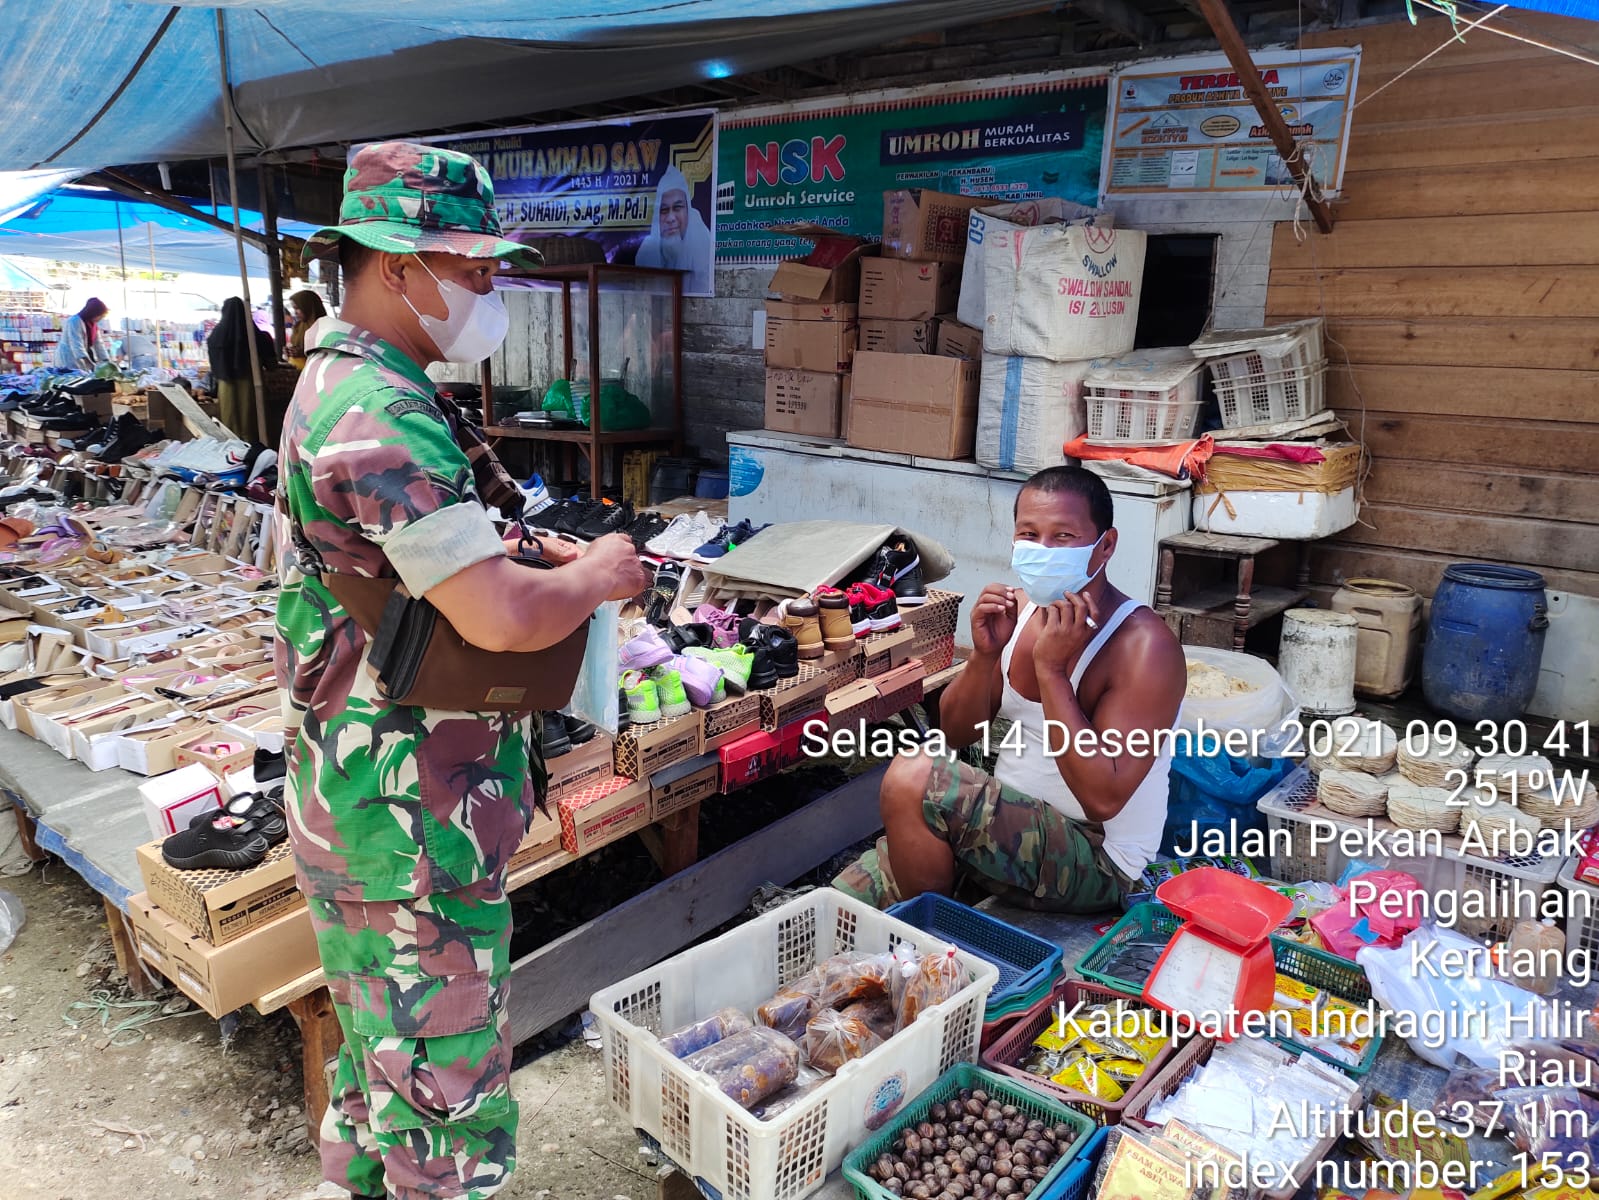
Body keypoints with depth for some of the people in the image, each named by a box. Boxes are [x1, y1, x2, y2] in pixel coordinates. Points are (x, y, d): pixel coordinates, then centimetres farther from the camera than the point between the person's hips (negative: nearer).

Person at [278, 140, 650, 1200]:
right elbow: (502, 617, -32)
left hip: (365, 806, 11)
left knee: (381, 1056, 27)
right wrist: (597, 576, -12)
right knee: (446, 1101, 7)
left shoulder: (343, 382, 12)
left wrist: (537, 554, 6)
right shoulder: (380, 414, -24)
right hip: (416, 831, -11)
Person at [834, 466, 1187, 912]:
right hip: (1007, 823, 6)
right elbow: (955, 734, 5)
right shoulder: (1020, 610, 1)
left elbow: (1103, 799, -26)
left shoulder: (1145, 646, -19)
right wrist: (984, 654, -14)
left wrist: (1051, 669, -28)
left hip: (1094, 862, -6)